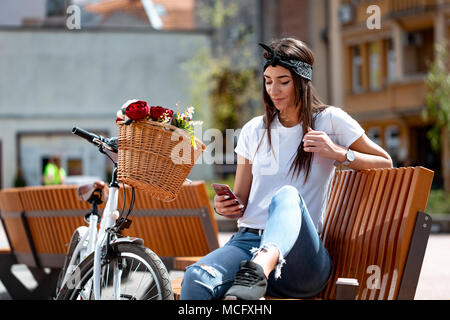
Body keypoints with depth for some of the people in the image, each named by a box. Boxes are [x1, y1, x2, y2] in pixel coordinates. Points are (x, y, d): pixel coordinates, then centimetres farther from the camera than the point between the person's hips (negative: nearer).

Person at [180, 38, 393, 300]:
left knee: (287, 195, -40)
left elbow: (385, 164, 13)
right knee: (196, 278, -33)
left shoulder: (330, 121, 8)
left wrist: (338, 153, -4)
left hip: (303, 258, -3)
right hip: (248, 239, 3)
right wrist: (226, 207, -4)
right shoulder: (254, 130, 17)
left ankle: (259, 269, -66)